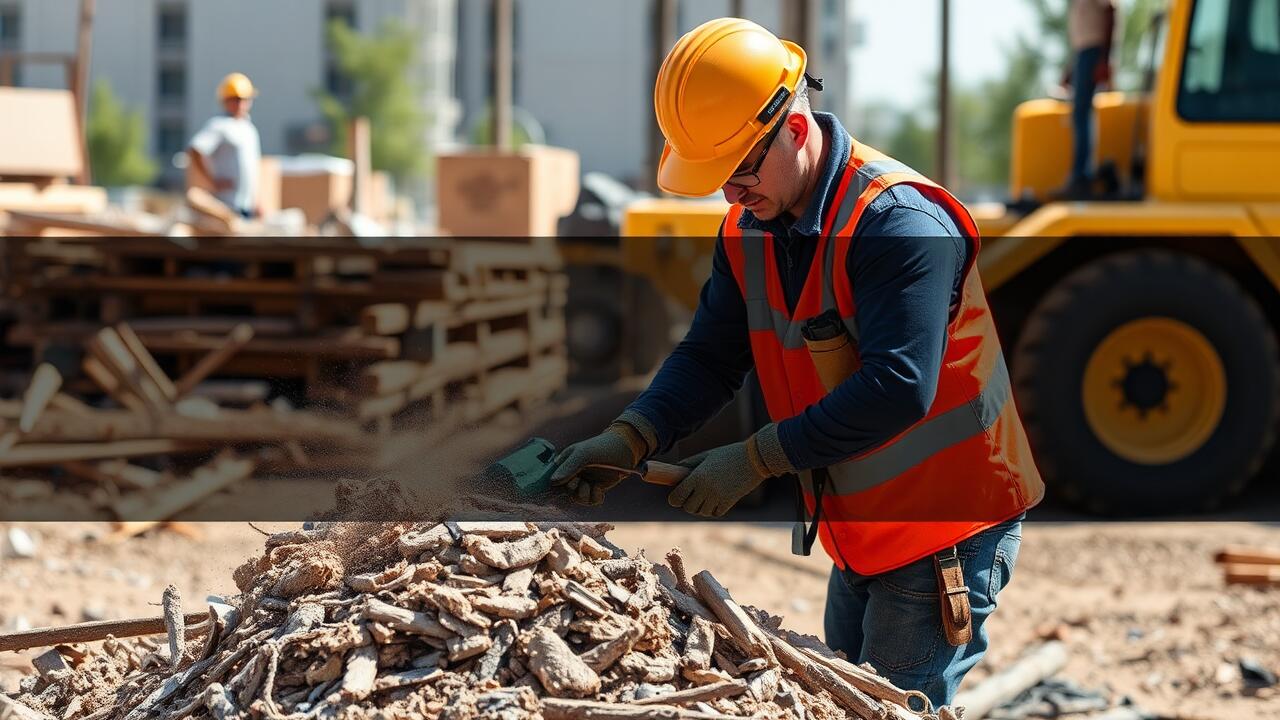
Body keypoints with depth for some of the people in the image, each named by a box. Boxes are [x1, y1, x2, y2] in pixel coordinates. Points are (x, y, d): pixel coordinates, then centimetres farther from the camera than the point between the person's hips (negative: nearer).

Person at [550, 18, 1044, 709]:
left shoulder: (898, 219, -26)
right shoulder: (749, 228, 2)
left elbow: (897, 386, -33)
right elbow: (710, 355, 0)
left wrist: (757, 459, -29)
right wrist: (628, 438, -18)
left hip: (947, 532, -9)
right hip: (859, 534, 9)